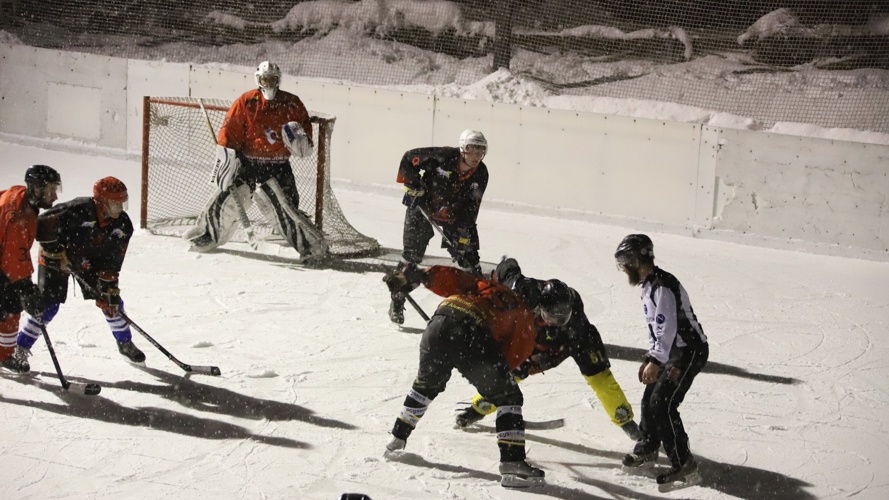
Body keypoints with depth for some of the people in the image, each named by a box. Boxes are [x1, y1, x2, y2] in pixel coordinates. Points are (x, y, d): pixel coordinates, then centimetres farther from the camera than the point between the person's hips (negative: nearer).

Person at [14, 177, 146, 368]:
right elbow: (41, 225, -29)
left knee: (112, 301, 2)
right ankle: (20, 348, 2)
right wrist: (56, 253, -25)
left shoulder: (122, 225, -16)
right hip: (55, 257, -5)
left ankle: (125, 344, 25)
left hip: (89, 261, 5)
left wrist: (109, 290, -14)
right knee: (48, 305, -13)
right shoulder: (78, 211, -34)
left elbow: (112, 262, -10)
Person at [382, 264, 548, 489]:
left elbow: (452, 277, 20)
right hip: (472, 332, -4)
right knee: (507, 397, 9)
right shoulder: (524, 319, 27)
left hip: (439, 322, 4)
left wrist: (416, 276, 10)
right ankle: (512, 461, -4)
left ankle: (398, 438, 43)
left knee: (426, 384, 32)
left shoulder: (483, 286, 37)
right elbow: (512, 357, 16)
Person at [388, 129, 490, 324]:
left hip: (454, 217, 4)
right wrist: (413, 187, -17)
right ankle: (397, 301, 5)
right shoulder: (444, 157, -26)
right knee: (412, 254, -7)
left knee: (468, 256, 0)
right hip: (423, 208, -4)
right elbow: (409, 158, -15)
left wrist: (462, 233, -17)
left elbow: (471, 208, -9)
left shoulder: (481, 174, -13)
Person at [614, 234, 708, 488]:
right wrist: (649, 358, 17)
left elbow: (668, 328, -28)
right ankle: (647, 449, 36)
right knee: (650, 399, 16)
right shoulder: (649, 285, 10)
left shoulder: (663, 286, -23)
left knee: (663, 405, -15)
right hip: (673, 352, 10)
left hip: (689, 351, -10)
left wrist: (656, 361, -29)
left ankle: (684, 466, -11)